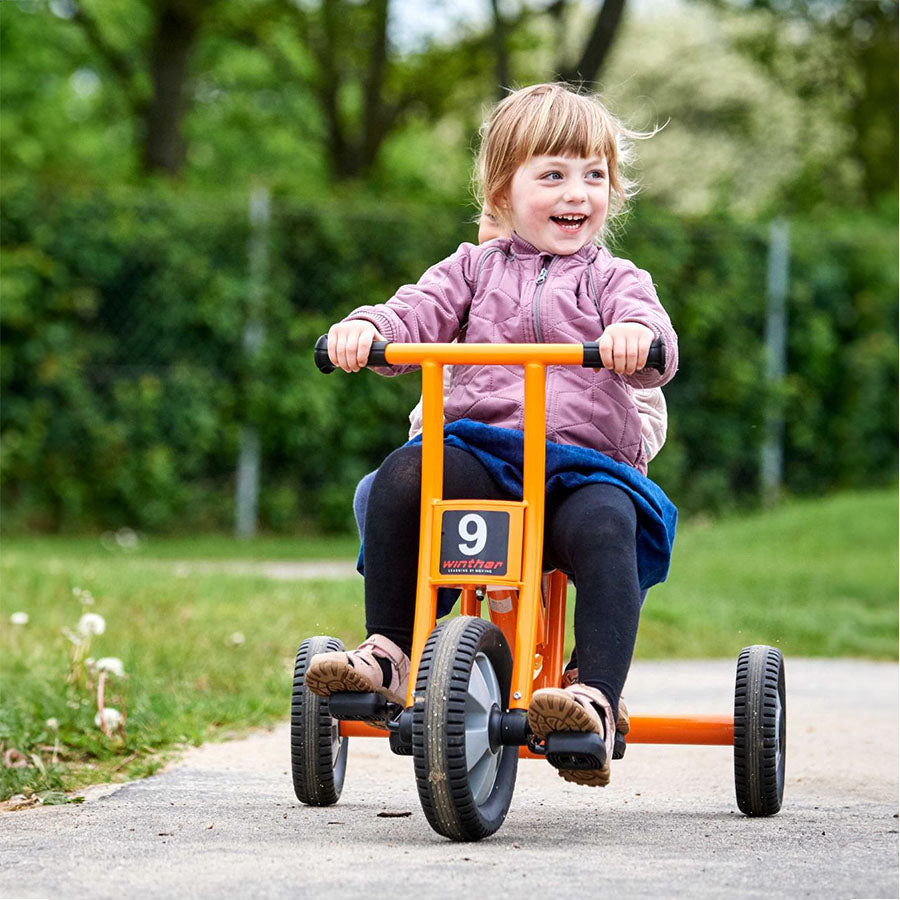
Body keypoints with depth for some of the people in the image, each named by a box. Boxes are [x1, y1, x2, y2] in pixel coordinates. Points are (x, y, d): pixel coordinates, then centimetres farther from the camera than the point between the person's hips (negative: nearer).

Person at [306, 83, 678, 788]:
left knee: (603, 529, -35)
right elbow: (418, 313, 5)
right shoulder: (477, 269, 20)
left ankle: (596, 700, -40)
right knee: (402, 477, -28)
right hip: (479, 452, 2)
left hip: (587, 463, -2)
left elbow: (654, 352, -4)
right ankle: (389, 653, -19)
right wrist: (366, 328, -18)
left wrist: (636, 336, -30)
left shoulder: (613, 279, 14)